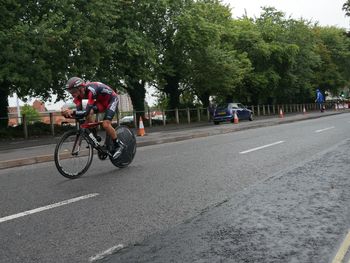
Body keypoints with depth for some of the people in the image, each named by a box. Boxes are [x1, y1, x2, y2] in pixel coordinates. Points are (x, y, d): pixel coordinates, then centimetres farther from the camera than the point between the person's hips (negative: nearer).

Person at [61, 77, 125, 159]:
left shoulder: (91, 90, -37)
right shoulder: (79, 92, -15)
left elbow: (87, 111, -44)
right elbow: (78, 109, -23)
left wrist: (72, 112, -57)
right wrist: (70, 112, -44)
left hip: (111, 100, -8)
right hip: (101, 100, 8)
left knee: (105, 124, -23)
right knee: (88, 115, -14)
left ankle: (118, 145, -4)